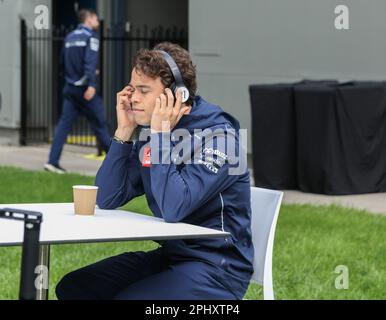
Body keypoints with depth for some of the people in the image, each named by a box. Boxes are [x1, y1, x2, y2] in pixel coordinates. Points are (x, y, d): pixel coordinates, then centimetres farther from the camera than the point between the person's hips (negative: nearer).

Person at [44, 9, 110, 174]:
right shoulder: (90, 36, -7)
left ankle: (53, 161, -8)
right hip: (84, 87, -6)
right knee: (99, 122, 5)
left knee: (64, 123, 2)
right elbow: (90, 61, -20)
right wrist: (91, 84, -28)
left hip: (70, 87, 6)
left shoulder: (70, 37, 14)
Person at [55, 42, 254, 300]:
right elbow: (106, 200, 3)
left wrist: (161, 136, -22)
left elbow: (173, 210, -27)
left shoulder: (216, 133, -17)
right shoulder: (148, 131, 6)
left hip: (217, 268, -8)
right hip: (169, 254, 8)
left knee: (127, 296, -27)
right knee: (72, 288, -1)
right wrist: (124, 132, -4)